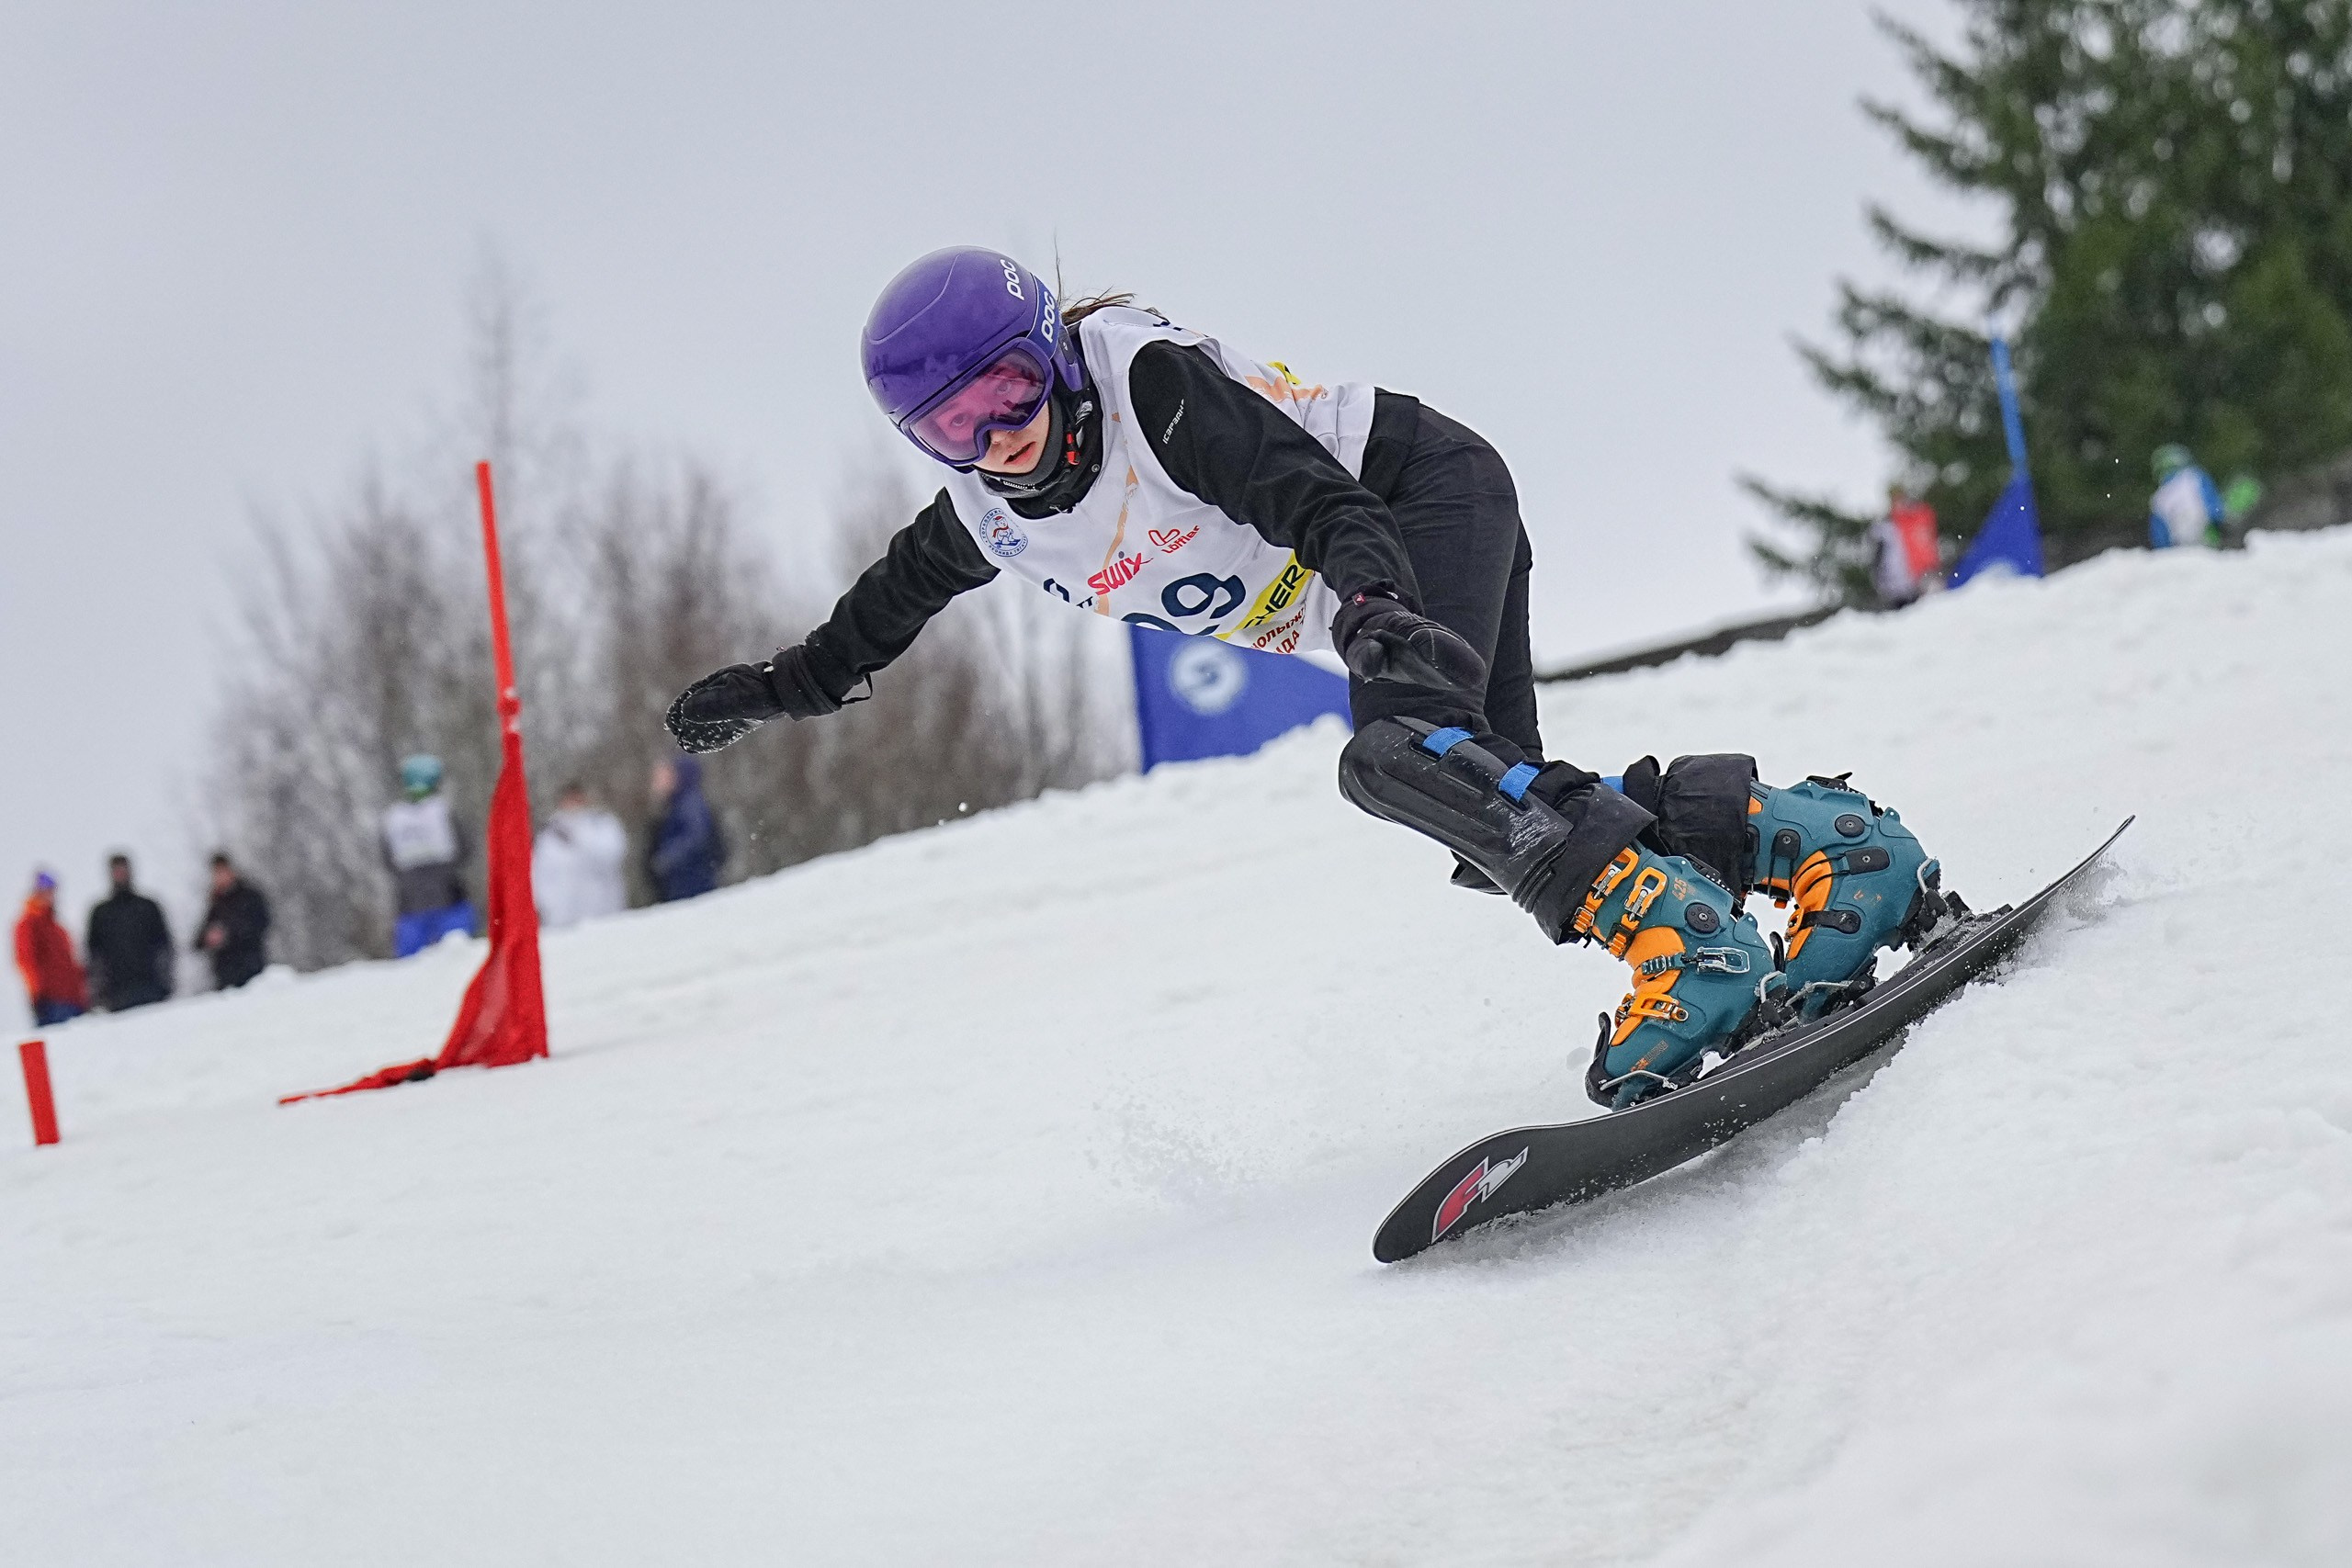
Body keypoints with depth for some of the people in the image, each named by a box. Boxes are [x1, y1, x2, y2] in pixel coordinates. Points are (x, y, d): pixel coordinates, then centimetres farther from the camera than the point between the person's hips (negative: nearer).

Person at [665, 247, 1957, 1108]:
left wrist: (1376, 612, -49)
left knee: (1406, 756, -32)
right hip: (1385, 593, 9)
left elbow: (1317, 496, -33)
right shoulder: (991, 516, 0)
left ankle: (1683, 943, -41)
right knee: (1501, 818, -6)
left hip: (1426, 492, -9)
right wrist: (779, 687, 20)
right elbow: (881, 616, 22)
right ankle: (1820, 842, -9)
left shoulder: (1151, 383, -23)